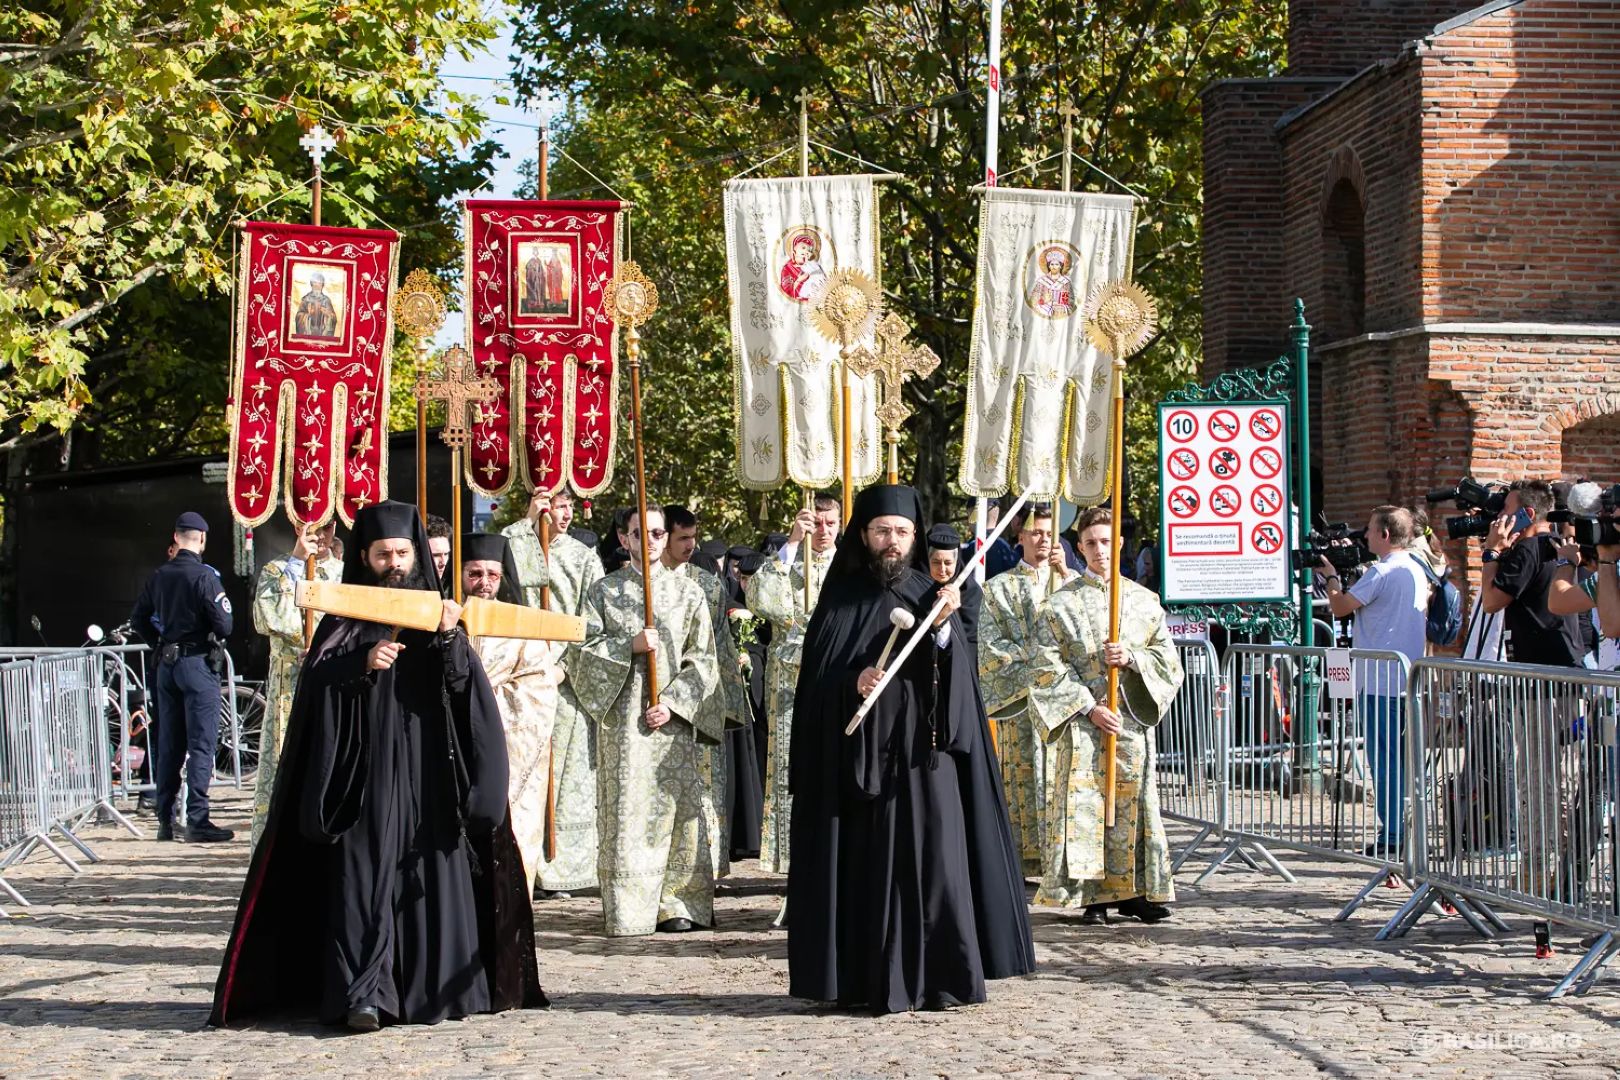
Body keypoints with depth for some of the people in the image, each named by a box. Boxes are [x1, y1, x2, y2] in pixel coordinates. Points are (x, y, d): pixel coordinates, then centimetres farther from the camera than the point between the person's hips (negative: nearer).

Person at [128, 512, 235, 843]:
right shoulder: (204, 576, -13)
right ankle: (196, 821, -8)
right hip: (199, 663, -6)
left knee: (168, 745, 11)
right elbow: (224, 625, -16)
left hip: (167, 665, 7)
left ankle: (166, 821, 15)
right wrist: (216, 640, 5)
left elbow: (138, 619, 15)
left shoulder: (159, 576, 7)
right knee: (201, 744, -4)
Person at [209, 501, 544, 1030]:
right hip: (366, 769, -1)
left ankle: (439, 986, 8)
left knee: (433, 869, 0)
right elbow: (316, 680, -1)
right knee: (366, 872, -8)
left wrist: (449, 638, -19)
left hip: (427, 768, 1)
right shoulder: (344, 616, 10)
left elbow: (465, 683, -2)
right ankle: (364, 993, -12)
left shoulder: (434, 610, 11)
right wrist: (362, 663, -16)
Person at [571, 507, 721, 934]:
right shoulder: (603, 592, 8)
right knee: (627, 810, -5)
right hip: (622, 721, -1)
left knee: (677, 809, -2)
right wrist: (630, 645, -12)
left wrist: (673, 702, -7)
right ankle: (627, 908, -2)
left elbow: (704, 660, 6)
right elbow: (581, 651, 1)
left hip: (674, 720, 1)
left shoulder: (688, 593, 9)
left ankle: (676, 903, 3)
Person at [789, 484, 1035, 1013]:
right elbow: (817, 679, 2)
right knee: (865, 864, -1)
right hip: (859, 755, -1)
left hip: (922, 754, 1)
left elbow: (953, 676, -3)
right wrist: (852, 684, -17)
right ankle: (867, 981, 4)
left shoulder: (931, 597, 8)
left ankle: (935, 977, 3)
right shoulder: (841, 600, 6)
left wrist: (942, 629, -20)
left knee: (929, 859, -3)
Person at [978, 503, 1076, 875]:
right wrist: (1036, 652, -9)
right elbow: (991, 646, 0)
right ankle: (1026, 855, -2)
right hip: (1019, 697, -2)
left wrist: (1065, 573, -12)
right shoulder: (1000, 587, 9)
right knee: (1024, 773, -4)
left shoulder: (1069, 580, 15)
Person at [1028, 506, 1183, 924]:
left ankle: (1134, 892, 10)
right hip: (1081, 720, -2)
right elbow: (1051, 668, -4)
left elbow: (1166, 656, 9)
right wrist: (1090, 708, -12)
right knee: (1084, 803, -5)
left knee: (1132, 800, 3)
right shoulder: (1062, 603, 1)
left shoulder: (1143, 600, 10)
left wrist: (1131, 658, -10)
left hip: (1131, 718, 2)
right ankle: (1093, 894, 0)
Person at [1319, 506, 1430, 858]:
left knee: (1384, 761, -5)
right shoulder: (1417, 571, 13)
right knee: (1402, 760, 13)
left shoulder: (1381, 573, -15)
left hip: (1379, 681, -9)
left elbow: (1339, 607, -13)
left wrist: (1330, 576, 7)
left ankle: (1391, 839, -4)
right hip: (1409, 680, 9)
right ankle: (1402, 833, 15)